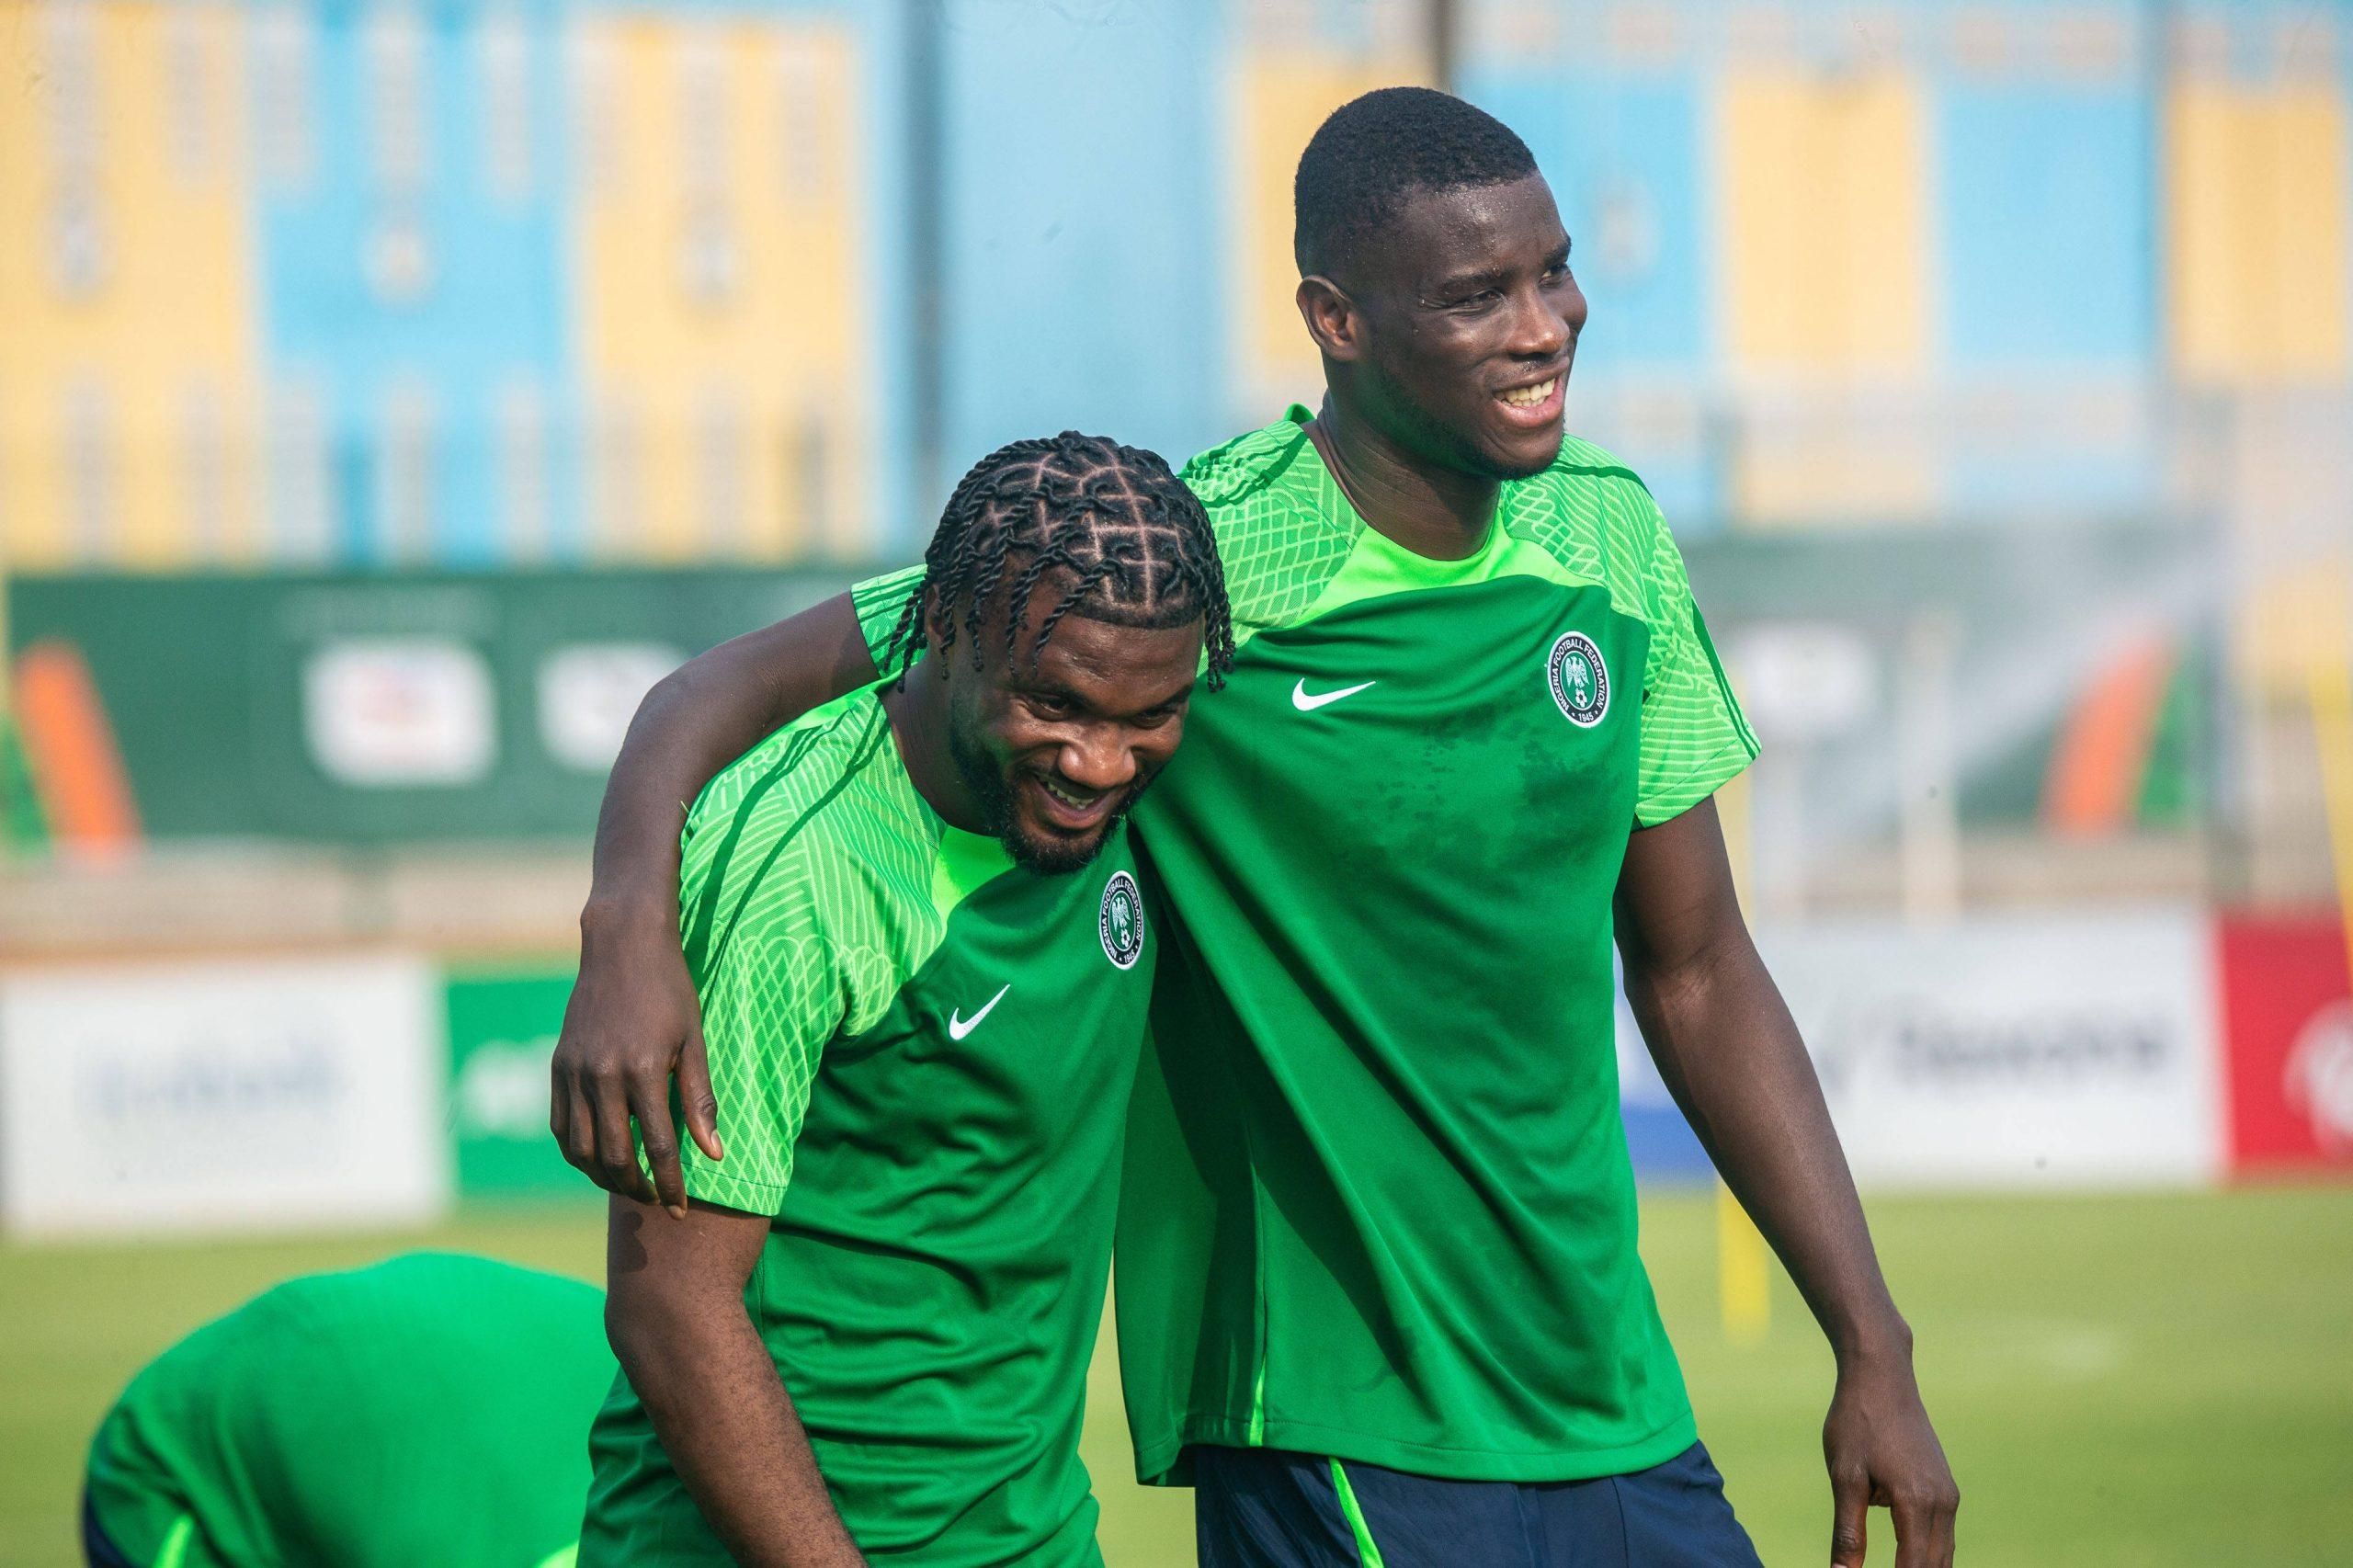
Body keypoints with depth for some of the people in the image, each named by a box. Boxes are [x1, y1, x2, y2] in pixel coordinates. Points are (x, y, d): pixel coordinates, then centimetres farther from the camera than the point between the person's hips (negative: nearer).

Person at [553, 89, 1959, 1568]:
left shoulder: (1617, 544, 5)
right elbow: (737, 685, -8)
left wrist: (1874, 1351, 11)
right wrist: (631, 922, -29)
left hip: (1619, 1421, 6)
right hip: (1334, 1435, -6)